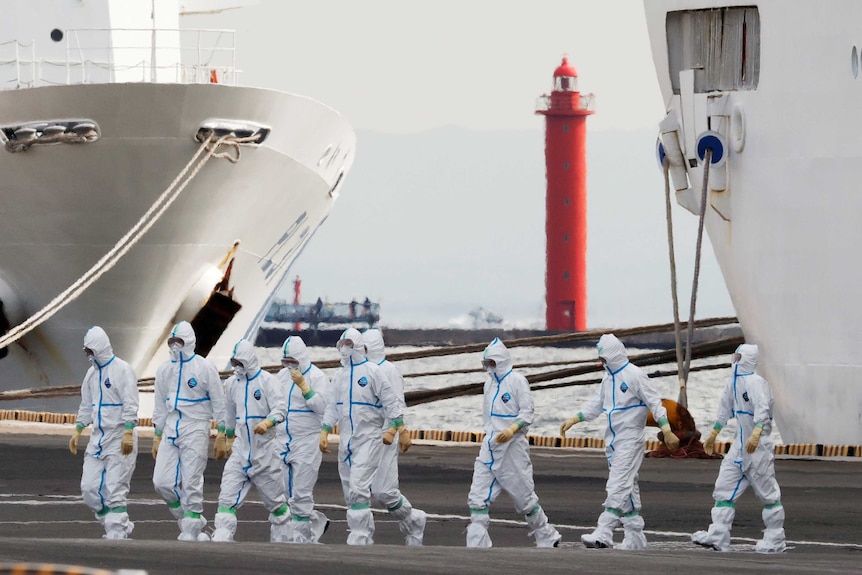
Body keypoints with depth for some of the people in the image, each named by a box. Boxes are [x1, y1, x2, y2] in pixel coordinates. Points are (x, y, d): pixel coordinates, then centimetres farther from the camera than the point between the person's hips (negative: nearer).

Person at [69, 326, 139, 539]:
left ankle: (117, 533, -4)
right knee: (89, 488, 3)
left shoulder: (122, 370, -10)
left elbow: (130, 404, -15)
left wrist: (128, 432, -23)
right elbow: (86, 405, 23)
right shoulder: (93, 372, 14)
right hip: (98, 437, 8)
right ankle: (121, 526, 14)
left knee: (115, 490, -9)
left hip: (120, 440, -8)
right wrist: (78, 430, 17)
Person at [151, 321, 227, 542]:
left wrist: (221, 437, -5)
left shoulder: (205, 368, -4)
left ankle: (191, 533, 1)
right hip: (171, 430, 6)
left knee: (191, 484, -7)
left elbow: (219, 404, -2)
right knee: (162, 482, -3)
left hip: (195, 430, -6)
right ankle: (192, 521, 14)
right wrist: (156, 438, 16)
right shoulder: (164, 370, 11)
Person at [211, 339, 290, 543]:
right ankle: (220, 543, -12)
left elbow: (280, 409, -20)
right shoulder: (232, 383, 10)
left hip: (264, 451, -5)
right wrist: (230, 438, 33)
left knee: (275, 501, 8)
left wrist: (267, 422, -40)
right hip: (240, 450, 5)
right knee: (227, 499, -7)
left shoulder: (268, 381, -9)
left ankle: (281, 541, 23)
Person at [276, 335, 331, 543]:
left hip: (307, 442, -7)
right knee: (285, 493, 7)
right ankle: (317, 522, 23)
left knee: (301, 494, -8)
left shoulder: (317, 377, -7)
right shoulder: (282, 375, 14)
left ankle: (301, 537, -3)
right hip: (283, 441, 7)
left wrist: (302, 385, -21)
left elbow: (322, 407, -17)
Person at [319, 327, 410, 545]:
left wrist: (394, 430, -9)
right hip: (346, 441, 7)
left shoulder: (372, 372, -6)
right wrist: (324, 432, 8)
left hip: (368, 439, -7)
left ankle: (358, 540, -17)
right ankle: (366, 537, 18)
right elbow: (332, 407, 18)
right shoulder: (339, 376, 13)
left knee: (358, 489, -17)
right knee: (350, 492, 9)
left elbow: (390, 402, -4)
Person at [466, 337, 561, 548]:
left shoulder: (517, 381, -9)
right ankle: (477, 547, -3)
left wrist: (513, 429, -30)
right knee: (478, 498, -3)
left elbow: (527, 413, -14)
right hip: (490, 447, 7)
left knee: (524, 497, 3)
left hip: (512, 448, -7)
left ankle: (547, 538, 21)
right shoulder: (490, 383, 13)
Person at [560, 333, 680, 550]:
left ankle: (603, 534, -23)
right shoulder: (609, 377, 14)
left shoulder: (634, 375, -12)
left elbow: (654, 402, -13)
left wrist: (667, 432, -20)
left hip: (630, 439, -9)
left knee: (618, 486, -15)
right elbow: (596, 404, 20)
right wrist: (574, 420, 9)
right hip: (613, 439, 9)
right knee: (628, 488, 10)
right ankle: (635, 537, 14)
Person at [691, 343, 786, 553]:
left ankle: (775, 540, 8)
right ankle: (718, 536, 0)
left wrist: (756, 434, -46)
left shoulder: (756, 382, -17)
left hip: (759, 444, -9)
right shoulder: (733, 381, 11)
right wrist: (713, 434, 31)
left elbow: (762, 410, -31)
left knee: (767, 492, -1)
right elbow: (725, 409, 24)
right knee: (724, 488, 3)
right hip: (740, 442, 9)